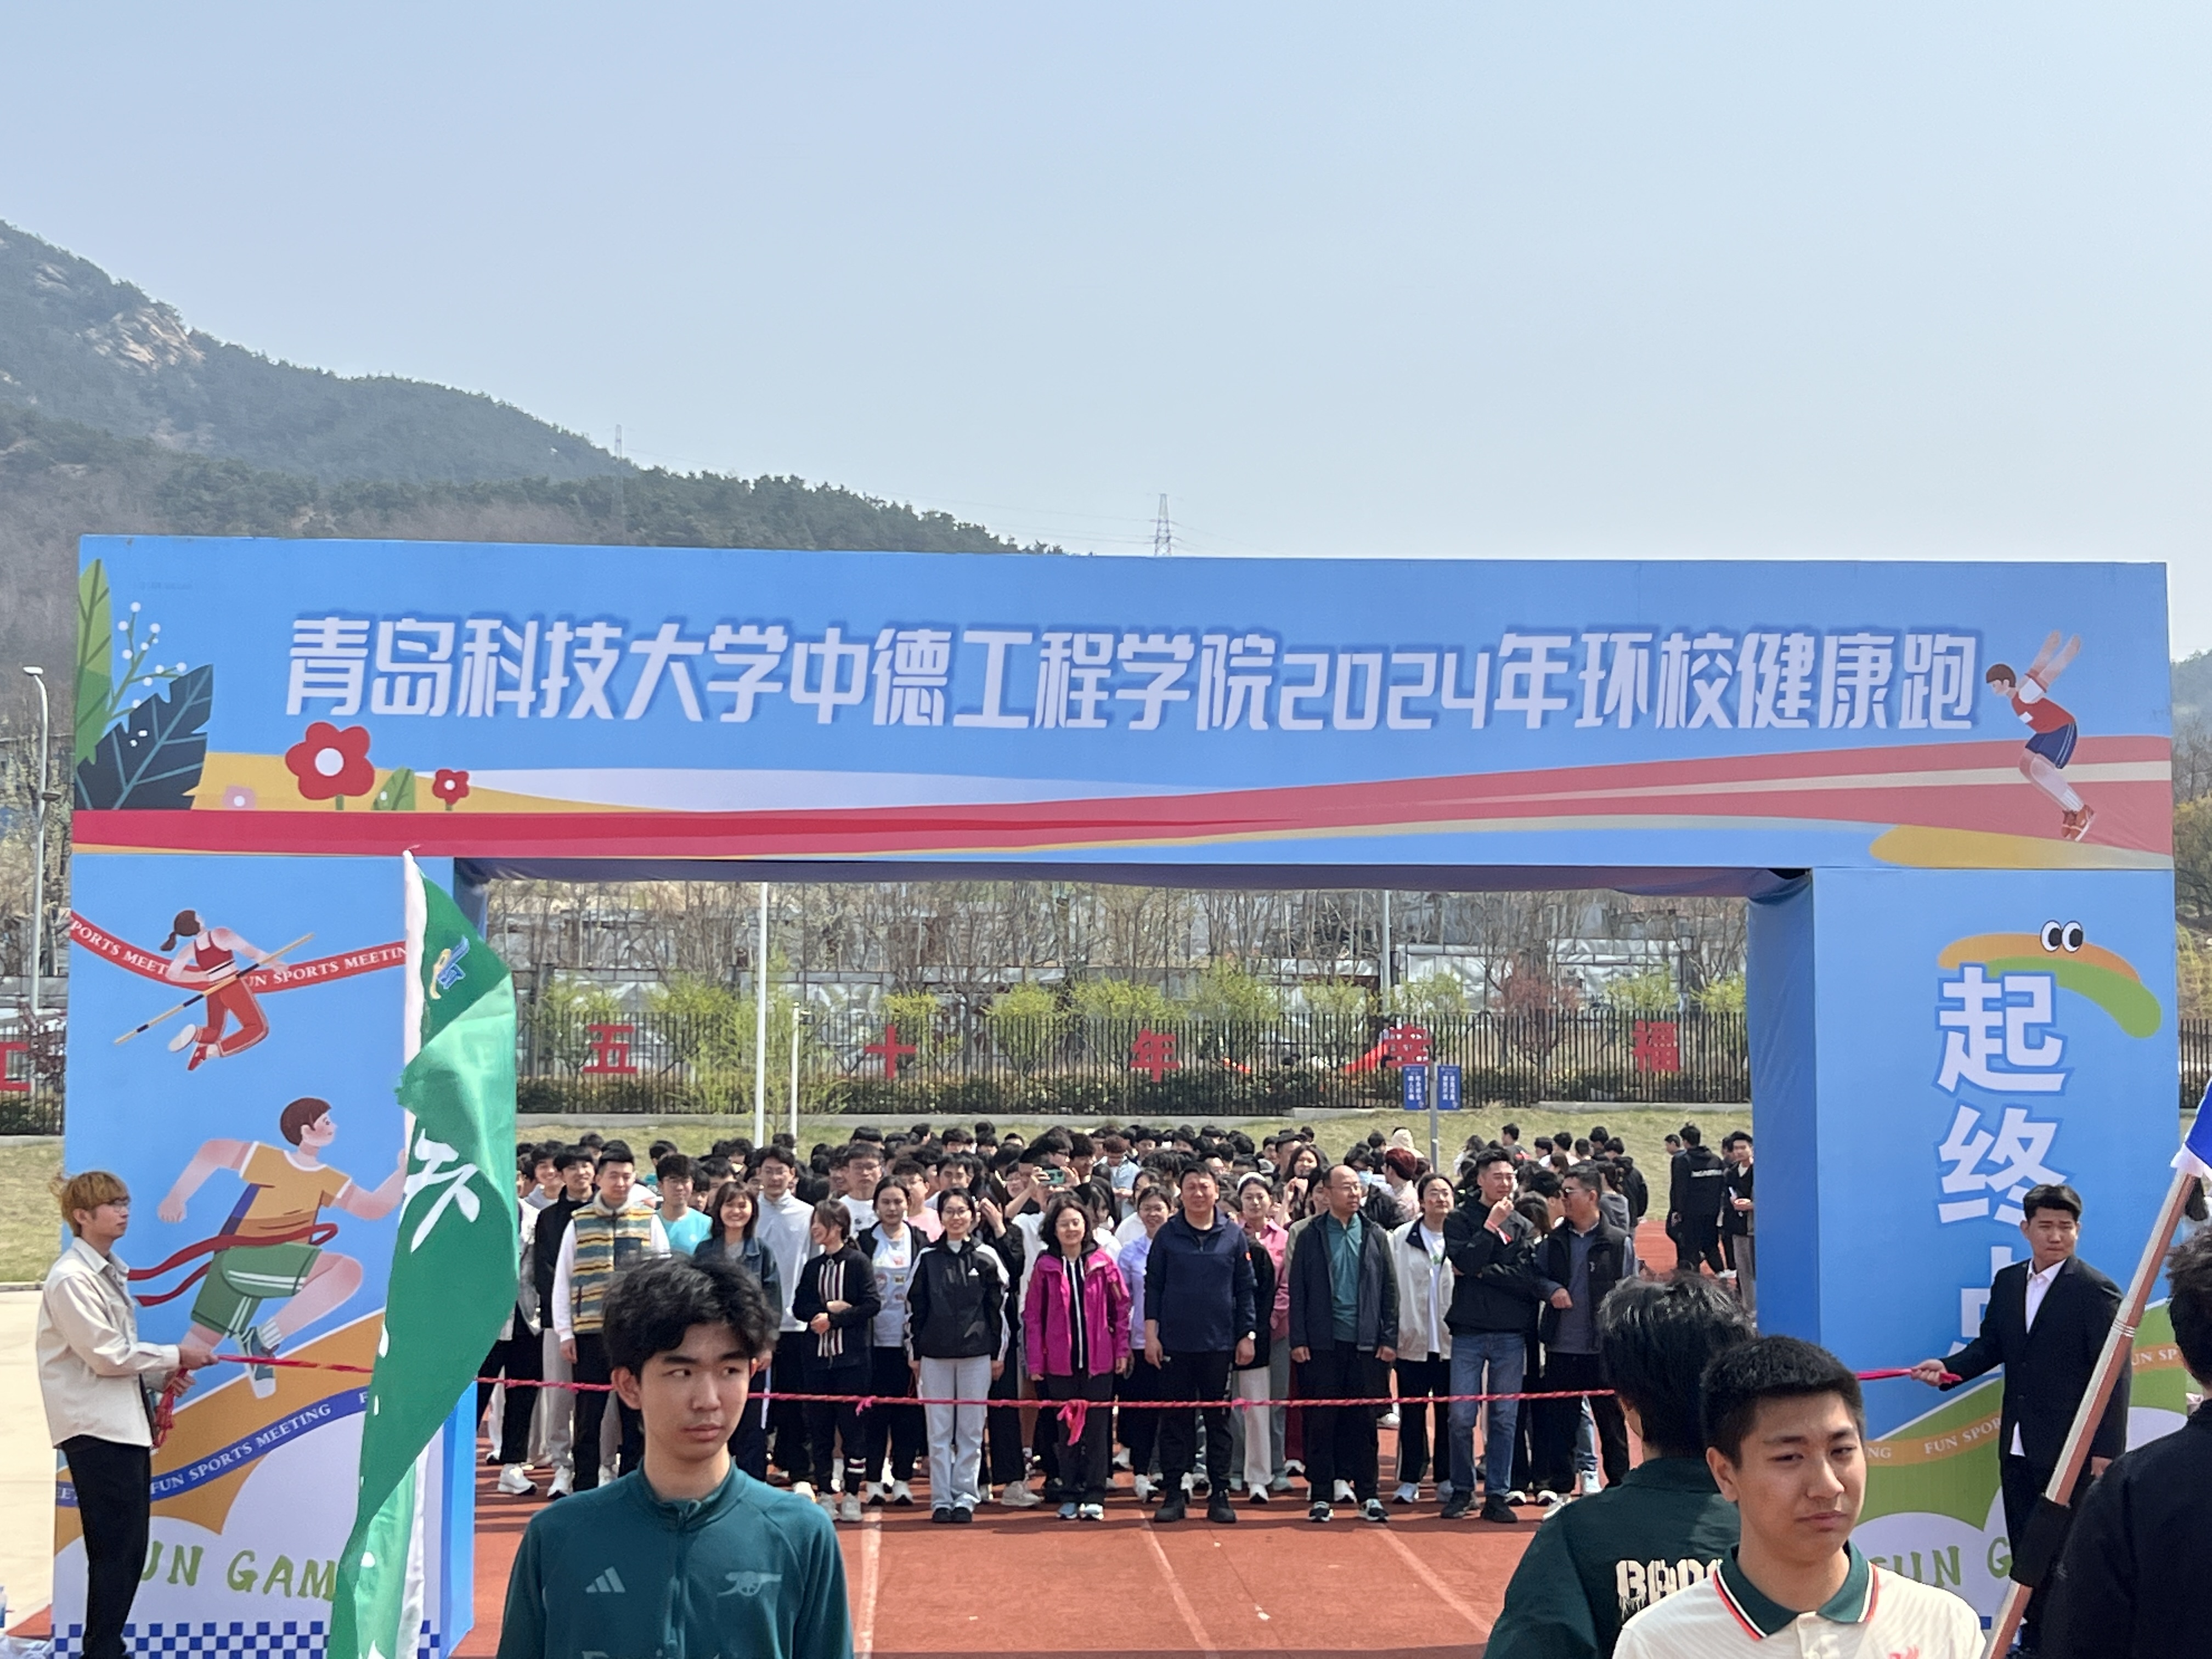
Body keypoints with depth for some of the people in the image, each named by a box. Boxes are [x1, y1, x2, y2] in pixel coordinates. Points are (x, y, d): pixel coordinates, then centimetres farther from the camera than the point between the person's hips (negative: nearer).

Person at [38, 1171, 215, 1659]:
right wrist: (176, 1355, -10)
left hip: (127, 1423, 9)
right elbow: (105, 1355, -17)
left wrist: (161, 1377, 4)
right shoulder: (72, 1278, -14)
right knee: (117, 1547, -6)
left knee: (129, 1546, 11)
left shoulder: (108, 1271, 15)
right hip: (96, 1430, -9)